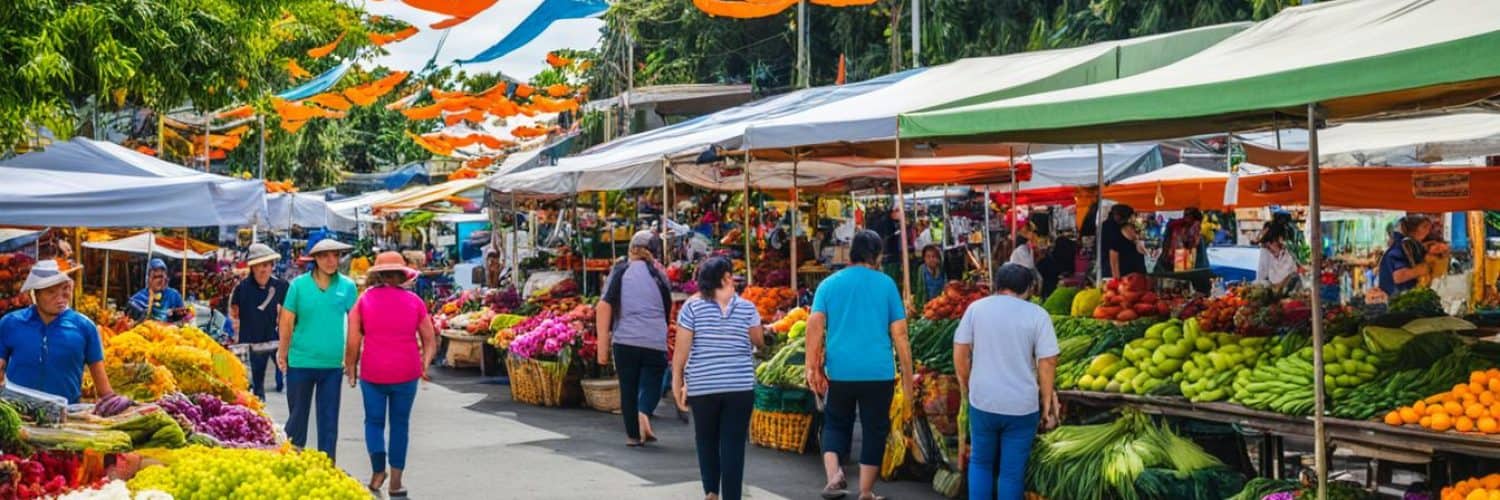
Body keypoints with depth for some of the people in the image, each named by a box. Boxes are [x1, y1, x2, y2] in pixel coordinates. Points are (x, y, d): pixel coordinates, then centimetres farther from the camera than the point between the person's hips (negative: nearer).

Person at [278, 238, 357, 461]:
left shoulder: (347, 286, 1)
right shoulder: (299, 285, -2)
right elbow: (287, 321, 2)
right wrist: (283, 353, 4)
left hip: (332, 364, 1)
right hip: (300, 362, -1)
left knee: (329, 420, 5)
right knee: (298, 416, 10)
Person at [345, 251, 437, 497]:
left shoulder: (364, 300, -1)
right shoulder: (414, 301, 2)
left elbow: (353, 342, -3)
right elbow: (430, 341, 6)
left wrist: (351, 370, 8)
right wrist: (425, 364, 18)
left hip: (372, 373, -1)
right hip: (406, 373, 1)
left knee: (374, 421, 15)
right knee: (400, 424, 11)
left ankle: (378, 468, -3)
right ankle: (396, 480, 11)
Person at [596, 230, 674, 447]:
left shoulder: (620, 271, 3)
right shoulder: (658, 274, 5)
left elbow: (604, 307, -6)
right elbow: (667, 310, 11)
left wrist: (603, 345, -4)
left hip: (625, 340, 1)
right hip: (655, 341, 0)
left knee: (628, 388, 12)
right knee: (651, 382, 8)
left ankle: (633, 434, 16)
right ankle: (644, 413, -21)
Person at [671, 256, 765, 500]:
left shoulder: (692, 307, -3)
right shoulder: (746, 308, -1)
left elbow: (681, 350, -5)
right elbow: (760, 342, 10)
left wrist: (677, 382, 3)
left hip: (702, 387, 1)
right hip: (740, 387, -1)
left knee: (707, 441, 17)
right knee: (733, 444, 2)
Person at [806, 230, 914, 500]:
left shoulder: (829, 284, 4)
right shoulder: (886, 284, 2)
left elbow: (814, 327, -5)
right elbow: (899, 334, 1)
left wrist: (812, 367, -3)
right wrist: (907, 374, 7)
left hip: (840, 371, 1)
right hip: (879, 372, -1)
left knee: (836, 425, 17)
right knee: (874, 430, 10)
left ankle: (833, 475, -6)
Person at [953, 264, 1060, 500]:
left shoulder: (976, 308, 1)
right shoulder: (1037, 314, -6)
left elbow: (960, 353, 2)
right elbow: (1047, 363, -8)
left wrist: (966, 387, 16)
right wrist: (1047, 405, 2)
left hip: (982, 402, 2)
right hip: (1022, 406, -2)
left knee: (980, 462, 19)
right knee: (1013, 471, 7)